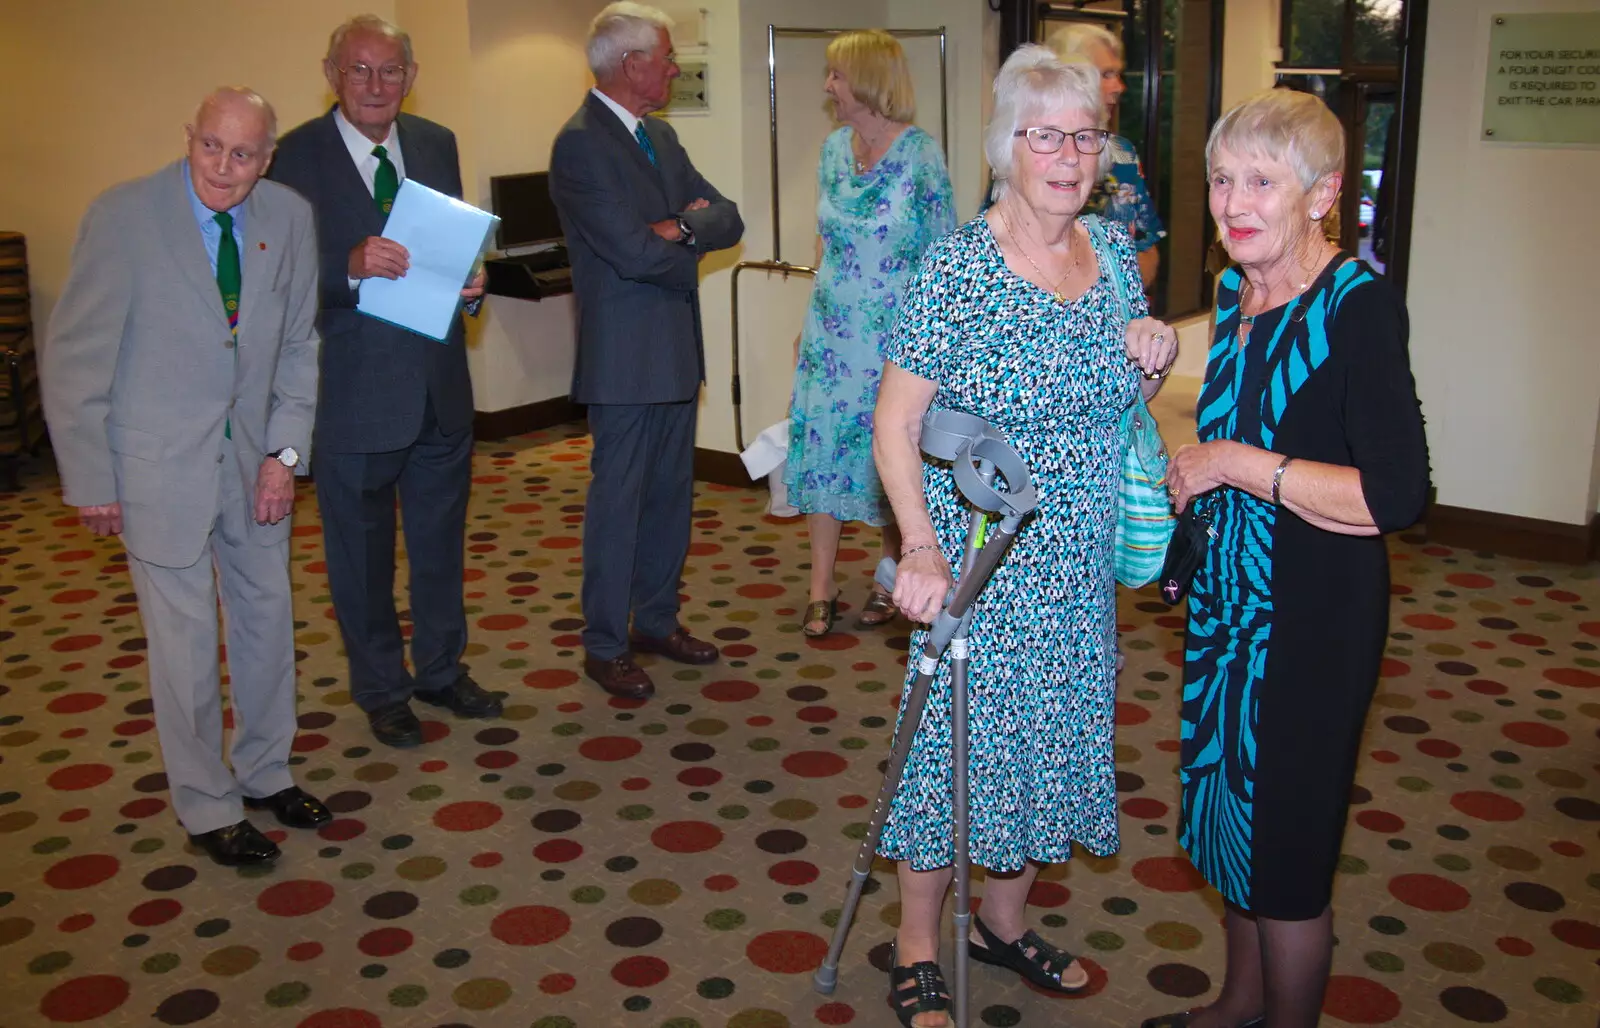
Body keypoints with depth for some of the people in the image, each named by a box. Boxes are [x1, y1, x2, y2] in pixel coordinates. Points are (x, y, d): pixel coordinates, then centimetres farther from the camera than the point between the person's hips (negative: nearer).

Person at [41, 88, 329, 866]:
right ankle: (208, 808, 21)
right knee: (185, 638, 3)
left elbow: (299, 343, 6)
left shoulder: (288, 218, -3)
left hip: (253, 457, 5)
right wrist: (90, 481, -9)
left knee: (267, 616, 15)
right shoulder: (122, 215, -14)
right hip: (161, 460, -4)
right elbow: (73, 358, -9)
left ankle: (265, 772, 36)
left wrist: (285, 452, -2)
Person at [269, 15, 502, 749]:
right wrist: (351, 266, -33)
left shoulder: (436, 144, 6)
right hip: (354, 386, -5)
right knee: (362, 550, 10)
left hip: (438, 382, 5)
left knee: (441, 537, 18)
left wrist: (470, 281, -11)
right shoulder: (298, 156, -9)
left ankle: (441, 669, 37)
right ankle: (381, 690, 28)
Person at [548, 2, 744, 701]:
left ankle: (658, 621, 29)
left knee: (670, 494, 15)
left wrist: (682, 228, -13)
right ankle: (605, 646, 13)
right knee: (617, 501, 1)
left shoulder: (660, 137, 13)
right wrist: (691, 248, -4)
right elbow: (634, 252, -23)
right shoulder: (579, 145, -15)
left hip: (676, 351, 9)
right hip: (624, 358, -8)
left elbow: (727, 220, 7)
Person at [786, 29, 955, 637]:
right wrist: (813, 318, 12)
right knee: (820, 447, 3)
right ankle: (822, 590, 12)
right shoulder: (835, 148, 5)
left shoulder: (920, 153, -11)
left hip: (896, 334, -5)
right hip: (834, 331, 5)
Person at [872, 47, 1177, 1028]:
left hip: (1080, 567, 6)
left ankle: (1005, 920, 40)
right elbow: (895, 423, -14)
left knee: (1052, 738, 17)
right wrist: (922, 547, -24)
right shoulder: (957, 266, -15)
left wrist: (1156, 357, -6)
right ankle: (918, 948, 27)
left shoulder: (1115, 250, 2)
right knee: (954, 739, 5)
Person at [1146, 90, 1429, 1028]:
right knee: (1230, 807, 20)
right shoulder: (1238, 292, 4)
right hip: (1231, 595, 8)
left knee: (1288, 841, 7)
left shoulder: (1359, 305, -20)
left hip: (1316, 613, -8)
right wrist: (1192, 478, 4)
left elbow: (1397, 494, -27)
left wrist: (1236, 465, -22)